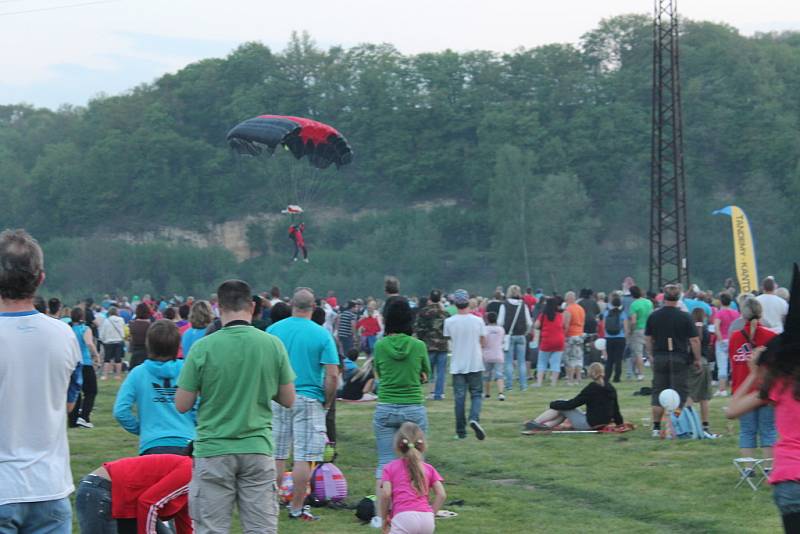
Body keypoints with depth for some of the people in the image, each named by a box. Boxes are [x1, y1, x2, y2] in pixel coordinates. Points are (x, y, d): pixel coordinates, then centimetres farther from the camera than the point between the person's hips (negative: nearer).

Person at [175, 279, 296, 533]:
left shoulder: (203, 348, -9)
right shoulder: (273, 344, -3)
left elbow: (182, 405, -4)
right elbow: (288, 400, 5)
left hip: (213, 450, -2)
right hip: (258, 449, 2)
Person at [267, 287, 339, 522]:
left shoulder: (273, 330, 1)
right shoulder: (322, 335, -6)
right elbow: (332, 375, -10)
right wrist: (328, 402, 3)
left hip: (277, 398, 3)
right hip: (308, 399, -3)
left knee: (276, 456, 11)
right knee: (303, 457, 2)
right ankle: (296, 508, 5)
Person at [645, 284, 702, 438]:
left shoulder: (653, 316, 2)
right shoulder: (684, 317, -7)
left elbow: (648, 339, 8)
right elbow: (694, 340, -8)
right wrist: (697, 359, 2)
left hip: (659, 358, 3)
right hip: (679, 359, -3)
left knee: (658, 393, 11)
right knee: (679, 395, 2)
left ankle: (656, 427, 10)